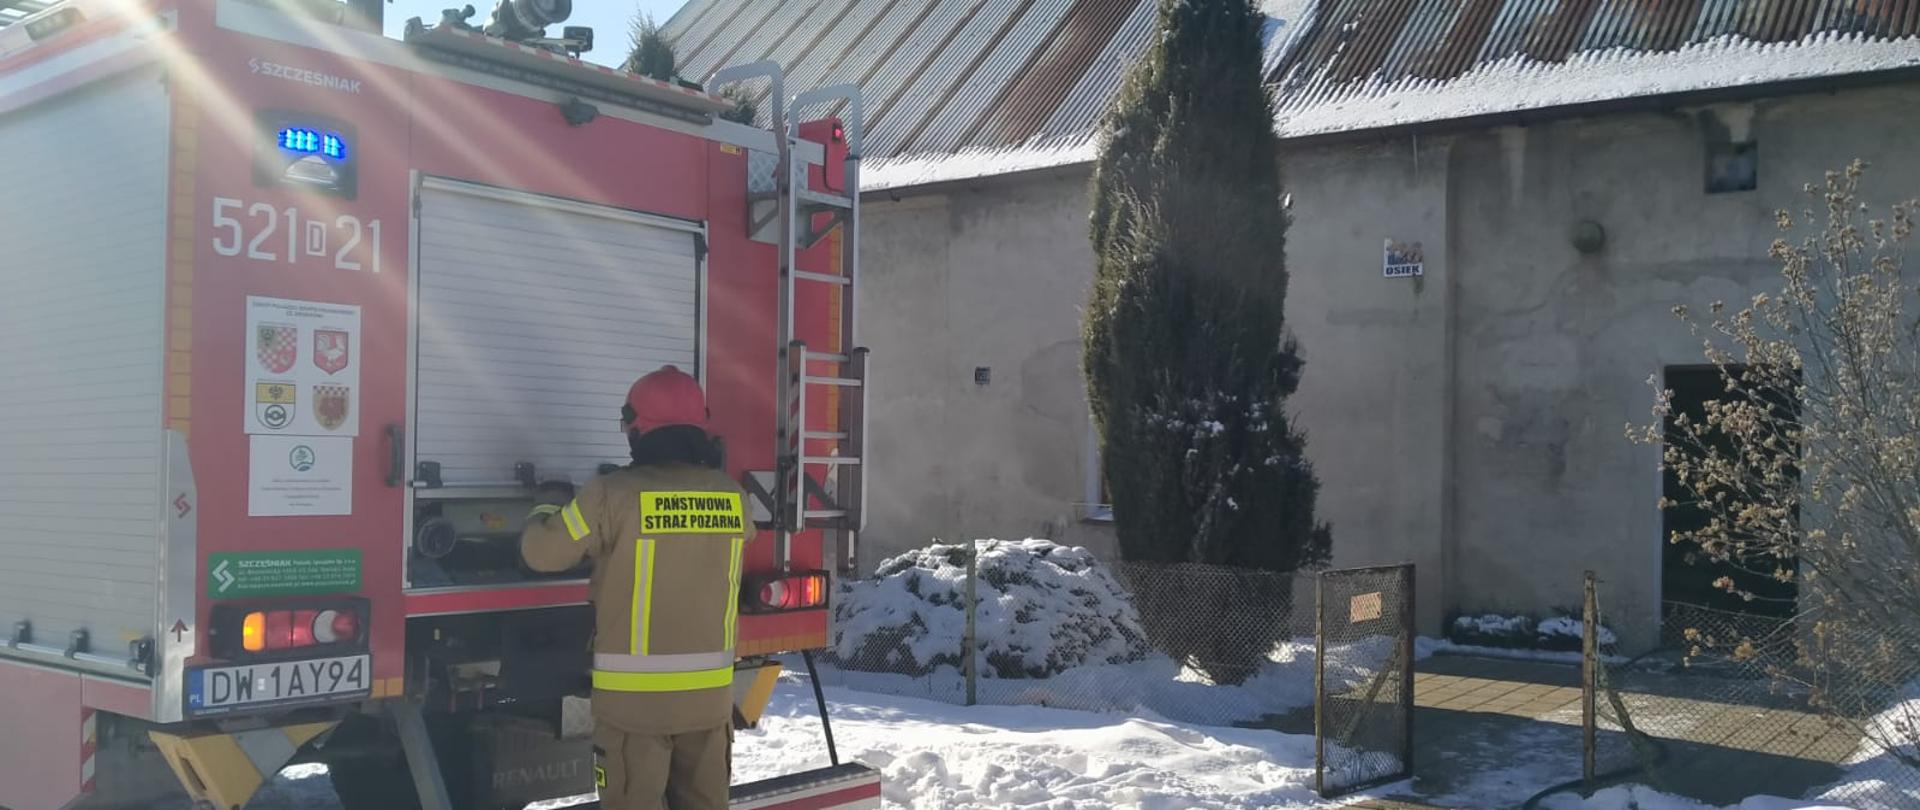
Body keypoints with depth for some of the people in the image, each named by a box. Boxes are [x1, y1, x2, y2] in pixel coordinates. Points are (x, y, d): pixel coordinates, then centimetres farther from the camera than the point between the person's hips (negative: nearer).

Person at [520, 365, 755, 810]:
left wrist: (548, 507, 19)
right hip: (710, 692, 4)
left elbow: (542, 552, -3)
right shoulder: (732, 496, 0)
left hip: (636, 694, -4)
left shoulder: (612, 495, -13)